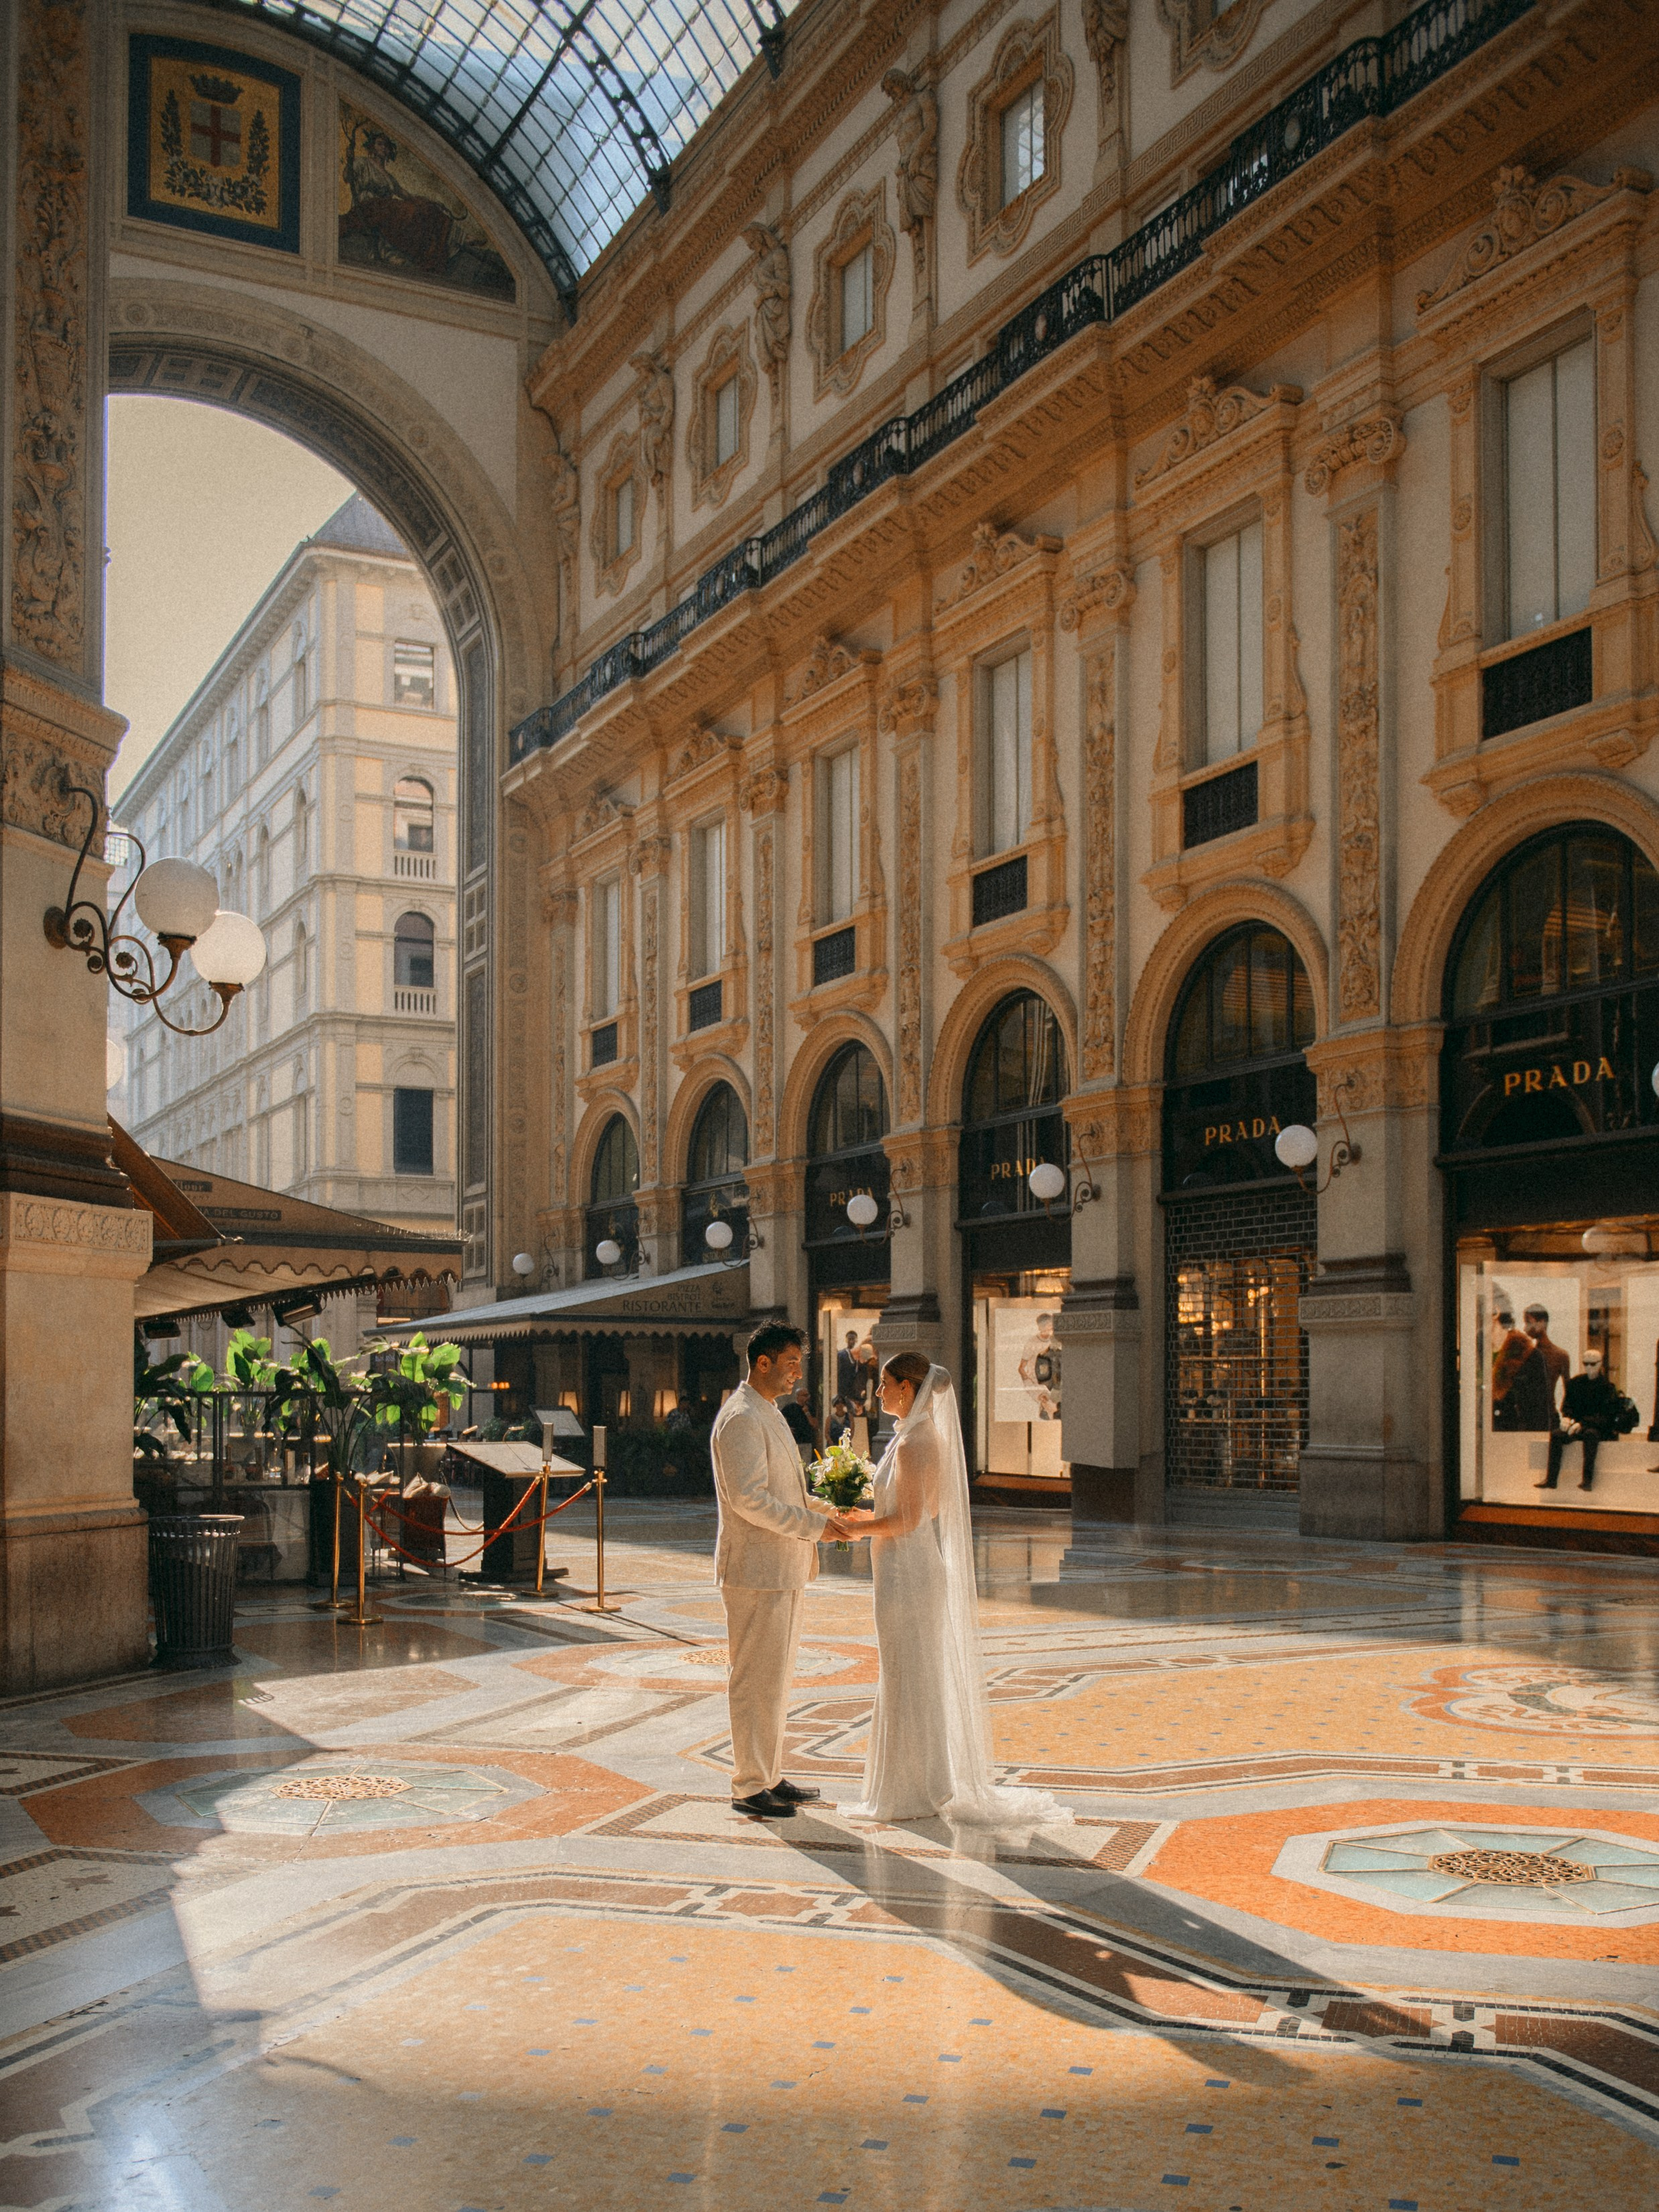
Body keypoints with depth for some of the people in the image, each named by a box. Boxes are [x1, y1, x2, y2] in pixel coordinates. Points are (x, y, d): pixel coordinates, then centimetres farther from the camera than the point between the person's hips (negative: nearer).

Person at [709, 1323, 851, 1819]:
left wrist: (823, 1508, 12)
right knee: (755, 1680, -2)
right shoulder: (740, 1419, -17)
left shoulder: (770, 1415, 16)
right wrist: (814, 1526, -20)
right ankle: (749, 1786, 6)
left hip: (784, 1570, 10)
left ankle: (770, 1776, 25)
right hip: (756, 1570, -10)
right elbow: (748, 1499, -24)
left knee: (776, 1676, 16)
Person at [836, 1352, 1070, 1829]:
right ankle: (932, 1783, 24)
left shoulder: (911, 1444, -19)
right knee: (922, 1679, 16)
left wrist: (860, 1528, -9)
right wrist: (872, 1518, 15)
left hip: (905, 1572, -10)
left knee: (907, 1681, -1)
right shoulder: (932, 1436, 10)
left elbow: (908, 1521, -22)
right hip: (924, 1563, 10)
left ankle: (915, 1793, 8)